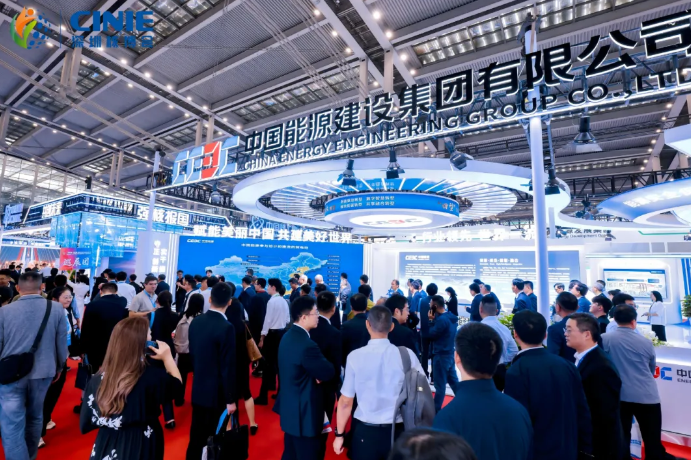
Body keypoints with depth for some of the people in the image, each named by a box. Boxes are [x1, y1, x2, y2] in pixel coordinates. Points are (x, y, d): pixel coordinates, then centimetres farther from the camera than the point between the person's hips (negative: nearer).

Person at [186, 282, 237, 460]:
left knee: (196, 436, 20)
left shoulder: (196, 322, -3)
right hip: (216, 393, -6)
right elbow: (228, 367, -21)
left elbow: (192, 354, 8)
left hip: (198, 390, 6)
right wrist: (231, 399, -11)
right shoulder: (226, 328, -25)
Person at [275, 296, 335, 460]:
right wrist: (318, 374, -2)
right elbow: (329, 372, -20)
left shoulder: (288, 336, 2)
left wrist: (315, 374, -7)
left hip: (290, 409, 9)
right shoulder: (307, 345, -29)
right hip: (304, 413, -9)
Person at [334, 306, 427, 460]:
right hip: (398, 431, 1)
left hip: (365, 431, -1)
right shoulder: (407, 354, -11)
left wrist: (339, 434, 7)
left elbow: (346, 401, -7)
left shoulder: (355, 356, -14)